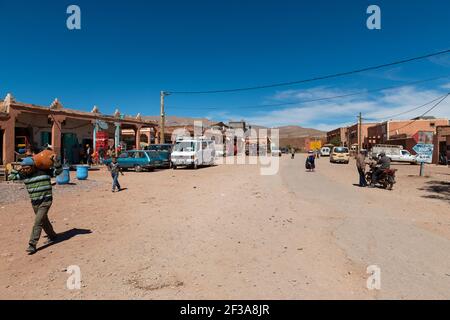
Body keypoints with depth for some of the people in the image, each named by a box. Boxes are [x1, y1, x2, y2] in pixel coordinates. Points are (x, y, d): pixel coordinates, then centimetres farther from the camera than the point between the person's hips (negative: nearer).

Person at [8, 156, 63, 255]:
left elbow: (58, 171, -5)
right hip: (34, 203, 6)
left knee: (38, 222, -13)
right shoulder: (23, 175, 4)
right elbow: (11, 176, 7)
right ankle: (52, 236, 39)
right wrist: (18, 169, -3)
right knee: (44, 221, 19)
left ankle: (32, 245, -9)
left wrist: (55, 161, -19)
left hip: (45, 201, -6)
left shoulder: (44, 171, -9)